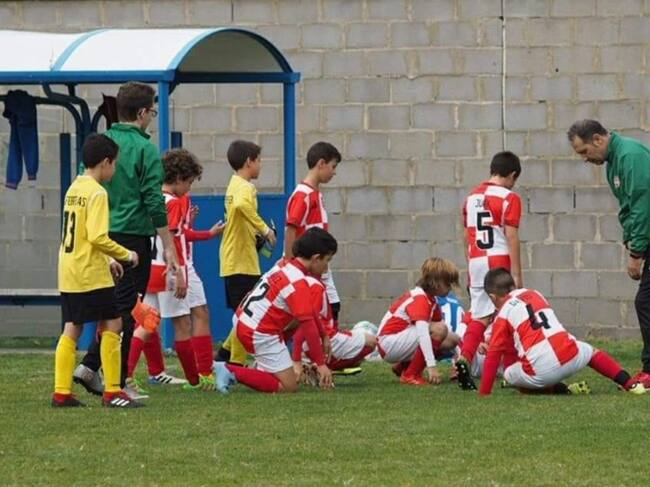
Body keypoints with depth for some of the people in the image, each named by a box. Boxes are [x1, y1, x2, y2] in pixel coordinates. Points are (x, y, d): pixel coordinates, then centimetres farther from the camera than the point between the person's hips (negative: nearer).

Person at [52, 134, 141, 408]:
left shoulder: (74, 189, 13)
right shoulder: (97, 193, -14)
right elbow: (98, 238, -21)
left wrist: (106, 261, 21)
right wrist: (126, 255, -8)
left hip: (68, 273, 9)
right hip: (91, 274, -9)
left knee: (72, 329, 9)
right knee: (112, 325, -2)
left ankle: (62, 392, 5)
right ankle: (112, 392, -4)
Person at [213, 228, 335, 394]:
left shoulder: (286, 264, 7)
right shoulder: (299, 283, -20)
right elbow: (308, 326, -21)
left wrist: (324, 336, 25)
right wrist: (321, 364, -17)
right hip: (260, 335, -9)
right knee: (289, 387, -5)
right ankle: (232, 372, -12)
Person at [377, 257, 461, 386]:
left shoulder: (431, 301, 11)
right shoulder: (419, 299, -21)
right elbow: (422, 331, -33)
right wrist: (431, 366, -41)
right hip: (389, 343, -10)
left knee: (450, 341, 1)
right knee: (438, 330, -26)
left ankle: (403, 366, 11)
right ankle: (411, 375, -19)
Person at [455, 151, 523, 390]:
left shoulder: (472, 197, 13)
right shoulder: (509, 198, -5)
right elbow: (511, 238, -11)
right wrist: (517, 274, -10)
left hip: (476, 263, 5)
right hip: (500, 261, -5)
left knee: (479, 317, 6)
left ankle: (464, 359, -14)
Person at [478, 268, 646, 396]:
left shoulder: (502, 316, 6)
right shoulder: (534, 294, 22)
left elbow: (493, 355, 4)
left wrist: (483, 394, 9)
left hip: (542, 372, -5)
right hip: (572, 357, 5)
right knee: (591, 352, 35)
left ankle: (561, 389, 1)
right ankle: (629, 383, 19)